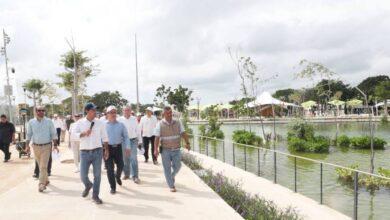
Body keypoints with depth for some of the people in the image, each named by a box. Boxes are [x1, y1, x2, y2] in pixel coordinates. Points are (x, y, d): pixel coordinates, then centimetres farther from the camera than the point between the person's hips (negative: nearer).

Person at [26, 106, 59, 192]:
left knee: (43, 166, -9)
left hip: (46, 147, -3)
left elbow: (53, 134, 0)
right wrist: (27, 145, -1)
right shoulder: (31, 122, 4)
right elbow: (28, 134, 9)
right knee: (40, 166, 13)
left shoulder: (49, 121, -2)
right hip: (36, 146, 3)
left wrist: (55, 145, -7)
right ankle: (46, 180, 30)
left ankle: (42, 184, -7)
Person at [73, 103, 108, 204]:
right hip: (84, 152, 0)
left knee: (97, 175, 3)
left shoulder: (100, 123, 3)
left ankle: (95, 195, 18)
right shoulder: (80, 123, 1)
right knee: (83, 175, 2)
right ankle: (88, 186, 37)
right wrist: (84, 133, -21)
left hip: (97, 151, 0)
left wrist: (106, 150, 6)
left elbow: (104, 137, 8)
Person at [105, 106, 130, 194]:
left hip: (118, 147, 2)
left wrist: (127, 148, -4)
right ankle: (113, 187, 14)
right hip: (107, 148, -1)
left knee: (120, 165, 5)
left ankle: (118, 176, 40)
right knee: (110, 168, 1)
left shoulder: (121, 125, 3)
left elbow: (126, 137, 4)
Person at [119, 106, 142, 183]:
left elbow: (137, 130, 7)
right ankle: (126, 174, 27)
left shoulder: (134, 119, 3)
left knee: (133, 159, -5)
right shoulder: (120, 120, 0)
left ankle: (135, 176, -2)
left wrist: (140, 141, 8)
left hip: (133, 140, -1)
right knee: (125, 159, 11)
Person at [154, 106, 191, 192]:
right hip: (165, 150, -2)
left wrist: (187, 143, -20)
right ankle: (171, 186, 16)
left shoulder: (178, 123, 1)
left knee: (177, 166, 4)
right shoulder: (160, 124, -5)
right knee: (167, 168, 3)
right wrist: (156, 149, -20)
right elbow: (157, 138, -10)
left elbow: (183, 134, -5)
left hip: (176, 150, 2)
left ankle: (171, 176, 37)